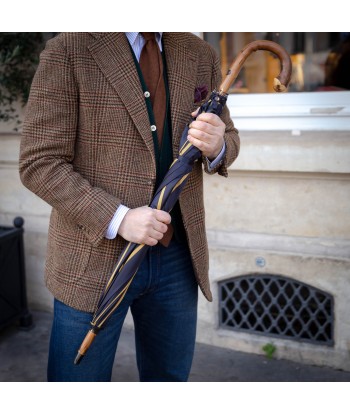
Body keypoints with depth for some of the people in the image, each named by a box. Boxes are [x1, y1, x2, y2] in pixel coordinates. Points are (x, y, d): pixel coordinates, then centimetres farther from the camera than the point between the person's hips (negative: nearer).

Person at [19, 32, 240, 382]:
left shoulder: (201, 56, 7)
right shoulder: (68, 50, -8)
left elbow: (229, 139, 15)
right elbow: (37, 163, -11)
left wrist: (216, 146, -10)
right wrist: (117, 218, -21)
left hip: (178, 257, 5)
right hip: (95, 256, -4)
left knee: (170, 377, 20)